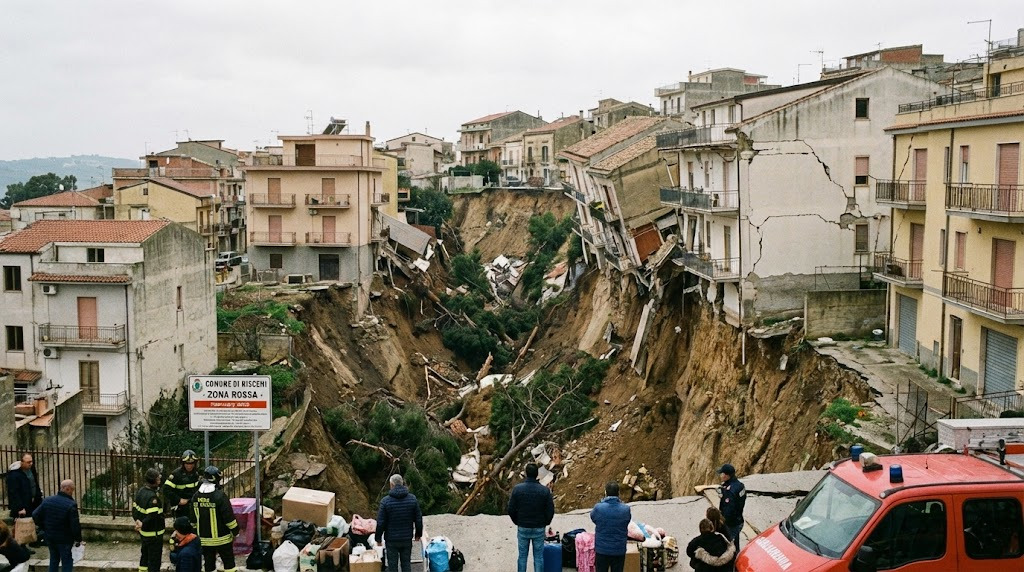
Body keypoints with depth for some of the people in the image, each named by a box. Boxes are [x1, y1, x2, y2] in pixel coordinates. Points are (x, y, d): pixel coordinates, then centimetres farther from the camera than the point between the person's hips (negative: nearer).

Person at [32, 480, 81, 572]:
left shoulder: (47, 500, -1)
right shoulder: (71, 505, -22)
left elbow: (35, 516, 3)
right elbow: (75, 525, -22)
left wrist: (45, 528, 13)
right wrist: (78, 539, -8)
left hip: (50, 538, 6)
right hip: (65, 540, -6)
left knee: (53, 561, 21)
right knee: (66, 563, 4)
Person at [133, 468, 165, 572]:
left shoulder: (141, 491, 3)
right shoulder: (153, 497, -26)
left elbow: (134, 509, 9)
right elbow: (152, 516, -33)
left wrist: (138, 520, -2)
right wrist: (142, 524, -19)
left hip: (143, 532, 9)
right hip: (153, 533, -9)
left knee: (144, 556, 24)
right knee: (154, 560, 2)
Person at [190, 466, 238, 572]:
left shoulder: (196, 496, 1)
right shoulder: (220, 496, -18)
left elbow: (193, 519, 10)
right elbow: (229, 517, -16)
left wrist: (197, 533, 21)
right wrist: (235, 532, -4)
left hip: (204, 538, 5)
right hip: (221, 538, -5)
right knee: (229, 562, 7)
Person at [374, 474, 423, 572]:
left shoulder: (386, 501, -12)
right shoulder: (412, 499, -3)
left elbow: (381, 522, -10)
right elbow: (418, 519, 3)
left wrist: (378, 538, 2)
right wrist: (418, 534, 16)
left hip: (391, 539, -2)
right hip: (407, 538, 3)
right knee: (406, 563, 12)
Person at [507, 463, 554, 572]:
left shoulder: (517, 489, -9)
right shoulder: (545, 490, -11)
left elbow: (511, 510, -4)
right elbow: (550, 511, -7)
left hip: (523, 528, 1)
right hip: (539, 529, -1)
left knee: (522, 555, 12)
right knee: (538, 556, 8)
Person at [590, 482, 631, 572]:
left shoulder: (598, 508, -17)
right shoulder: (625, 509, -13)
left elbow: (593, 517, 4)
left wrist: (602, 502, 12)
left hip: (602, 549, -1)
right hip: (619, 550, 1)